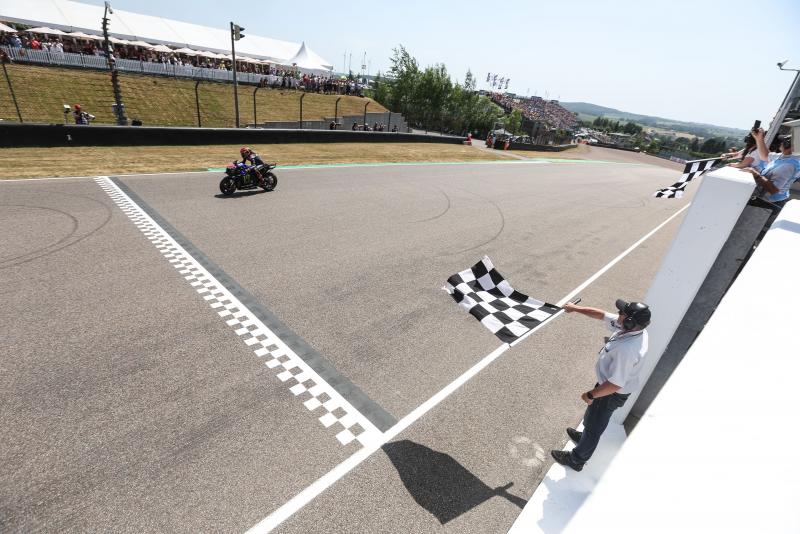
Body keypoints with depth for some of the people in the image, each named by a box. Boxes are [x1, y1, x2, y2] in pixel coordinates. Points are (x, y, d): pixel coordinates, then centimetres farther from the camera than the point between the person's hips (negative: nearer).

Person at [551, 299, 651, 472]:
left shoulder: (627, 350, -41)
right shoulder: (634, 328, -15)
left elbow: (615, 384, -33)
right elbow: (602, 315, -1)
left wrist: (591, 395, -19)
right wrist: (577, 308, 3)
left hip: (612, 393, -8)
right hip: (610, 382, 8)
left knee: (594, 424, 13)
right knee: (593, 415, 32)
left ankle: (576, 460, 35)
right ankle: (585, 437, 60)